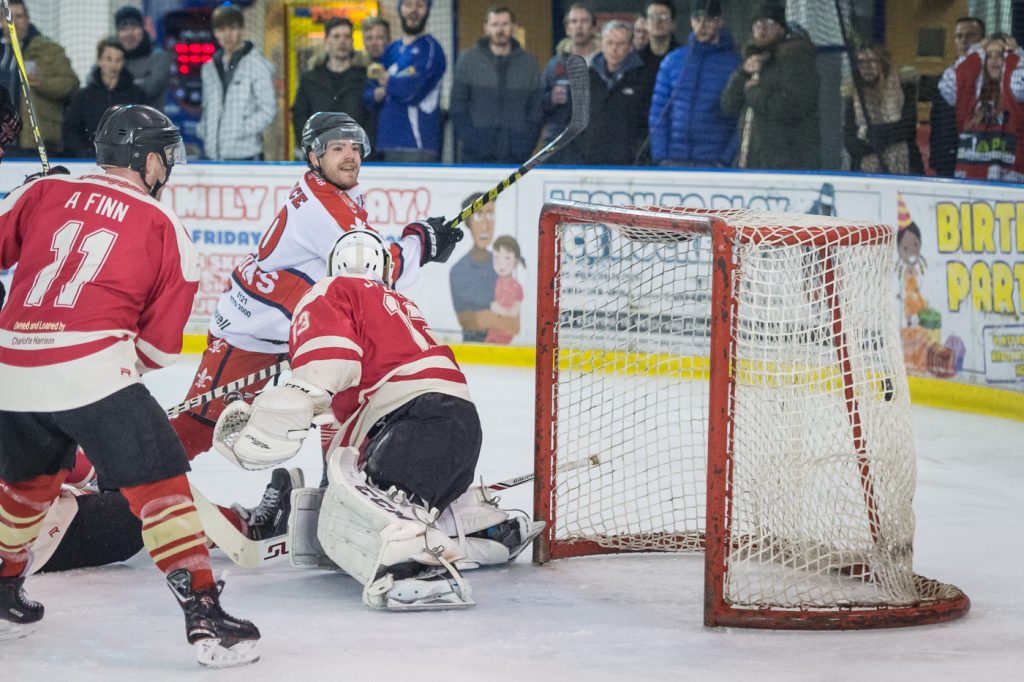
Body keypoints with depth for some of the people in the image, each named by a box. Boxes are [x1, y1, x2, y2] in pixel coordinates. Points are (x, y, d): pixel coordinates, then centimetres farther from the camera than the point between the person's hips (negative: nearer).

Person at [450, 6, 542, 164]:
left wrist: (527, 142, -5)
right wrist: (469, 138, -11)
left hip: (516, 157, 2)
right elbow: (457, 107, 1)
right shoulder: (467, 60, 4)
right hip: (476, 157, -2)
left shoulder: (528, 63, 9)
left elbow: (535, 109, 8)